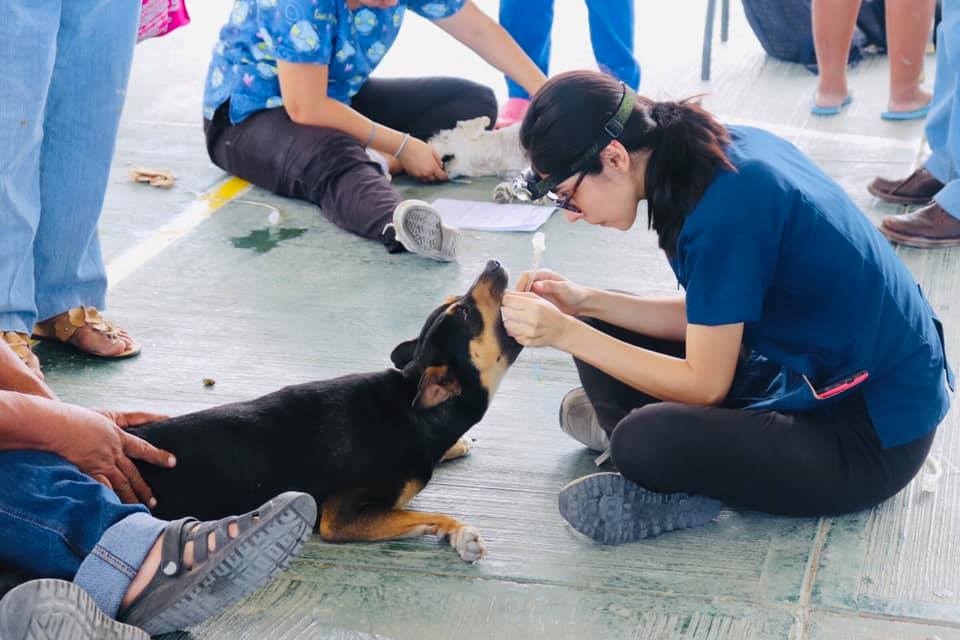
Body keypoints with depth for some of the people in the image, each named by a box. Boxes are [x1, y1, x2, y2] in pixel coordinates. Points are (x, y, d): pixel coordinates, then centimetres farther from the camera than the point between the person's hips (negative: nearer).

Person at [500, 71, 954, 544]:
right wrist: (585, 303, -2)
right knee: (603, 329, 7)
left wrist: (567, 334, -18)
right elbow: (705, 320, 8)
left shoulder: (725, 209, -27)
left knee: (644, 443, -30)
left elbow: (705, 384, -20)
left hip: (873, 439, -9)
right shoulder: (718, 150, -1)